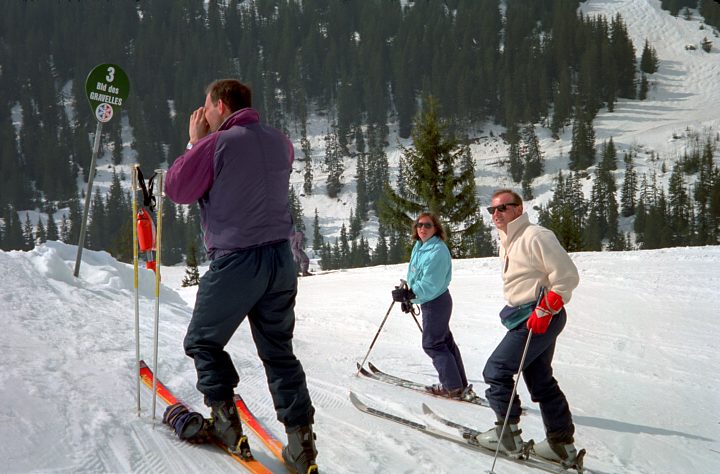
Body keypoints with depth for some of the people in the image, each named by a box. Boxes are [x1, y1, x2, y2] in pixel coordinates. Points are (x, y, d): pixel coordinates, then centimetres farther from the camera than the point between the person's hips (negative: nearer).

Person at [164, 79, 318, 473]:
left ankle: (224, 418, 8)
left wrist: (195, 143, 5)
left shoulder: (216, 144, -13)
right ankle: (300, 436, 7)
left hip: (235, 261, -6)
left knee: (203, 341, 16)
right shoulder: (280, 144, 6)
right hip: (281, 260, 6)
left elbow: (177, 189, -4)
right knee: (278, 351, 13)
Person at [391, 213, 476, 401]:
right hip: (429, 301, 10)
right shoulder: (419, 247, 7)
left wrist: (408, 294, -31)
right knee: (445, 341, 13)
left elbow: (430, 284, -28)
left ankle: (453, 387, 1)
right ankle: (460, 385, 20)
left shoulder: (438, 251, -23)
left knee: (432, 344, -4)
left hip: (435, 302, -10)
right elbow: (413, 275, 18)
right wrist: (407, 296, 18)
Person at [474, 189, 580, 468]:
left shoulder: (536, 237, -16)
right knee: (540, 380, 14)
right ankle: (561, 444, 20)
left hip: (540, 318, -10)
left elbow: (567, 276, -20)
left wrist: (545, 311, -22)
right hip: (523, 316, 10)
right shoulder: (507, 242, 14)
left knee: (496, 370, -9)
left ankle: (508, 433, -2)